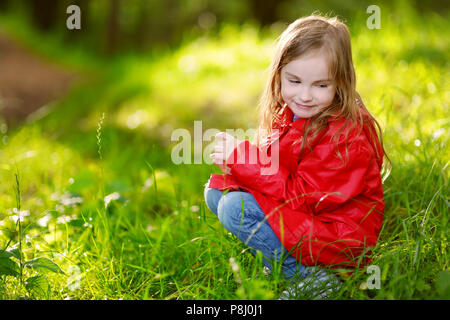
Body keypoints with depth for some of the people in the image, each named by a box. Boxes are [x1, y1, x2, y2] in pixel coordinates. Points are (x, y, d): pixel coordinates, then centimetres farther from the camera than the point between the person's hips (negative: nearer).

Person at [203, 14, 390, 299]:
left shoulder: (345, 138, -23)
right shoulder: (286, 115, 2)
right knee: (215, 192, 6)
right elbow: (270, 162, 13)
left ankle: (307, 274, -14)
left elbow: (302, 195, -26)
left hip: (338, 239, -9)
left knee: (235, 208, -23)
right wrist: (236, 160, -11)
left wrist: (243, 159, -27)